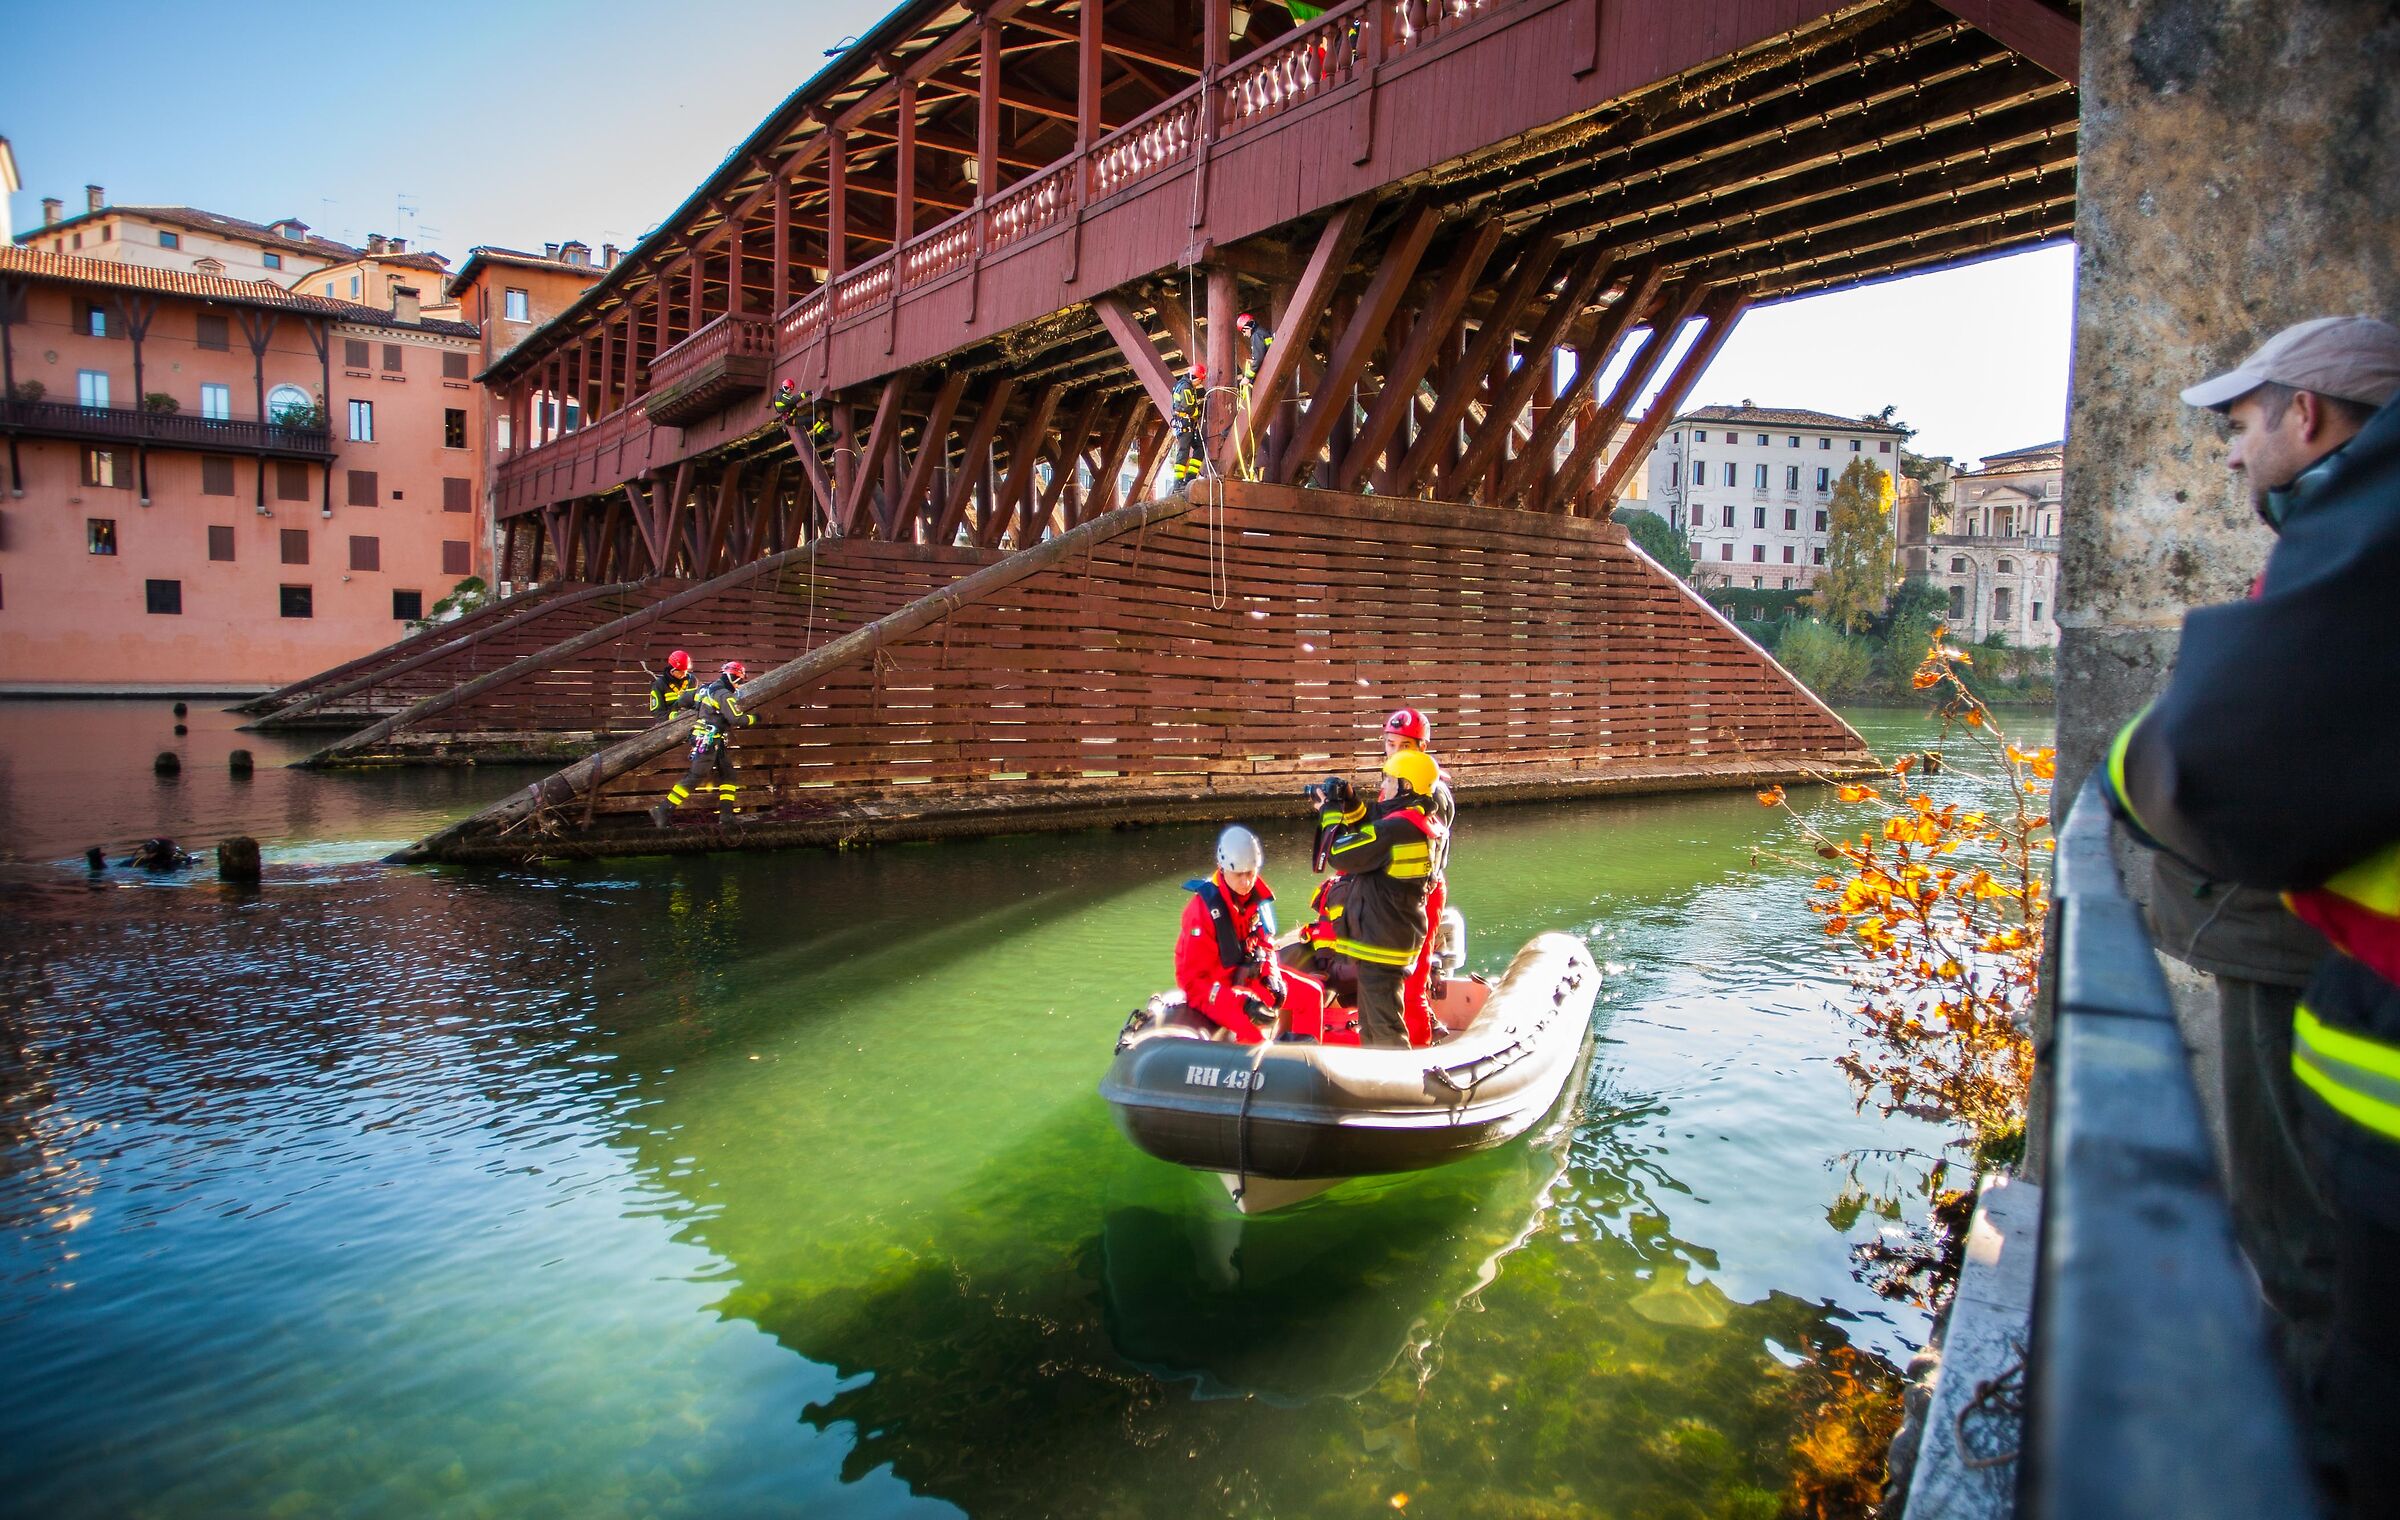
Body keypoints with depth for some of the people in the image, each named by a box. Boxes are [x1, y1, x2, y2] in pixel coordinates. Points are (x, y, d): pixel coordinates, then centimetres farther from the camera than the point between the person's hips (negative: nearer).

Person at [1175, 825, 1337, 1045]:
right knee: (1252, 1029, -34)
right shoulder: (1203, 908, -24)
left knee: (1311, 992, 5)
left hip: (1251, 976, 8)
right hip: (1213, 988, -8)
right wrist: (1243, 1002, -29)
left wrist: (1271, 975, -7)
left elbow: (1264, 942, 13)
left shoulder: (1256, 894, -4)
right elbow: (1193, 979, -22)